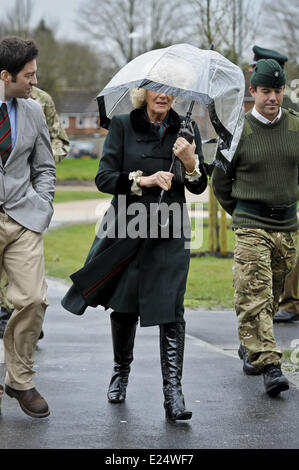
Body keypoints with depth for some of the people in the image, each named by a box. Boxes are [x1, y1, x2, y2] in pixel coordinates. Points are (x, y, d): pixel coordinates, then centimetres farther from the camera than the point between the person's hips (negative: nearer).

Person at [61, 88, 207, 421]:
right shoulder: (122, 126, 1)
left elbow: (199, 187, 5)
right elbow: (104, 178, -6)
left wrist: (191, 163, -15)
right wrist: (144, 179, -19)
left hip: (170, 234, 0)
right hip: (126, 229, 0)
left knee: (171, 311, -10)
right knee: (123, 306, 12)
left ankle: (173, 392, -11)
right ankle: (121, 371, 37)